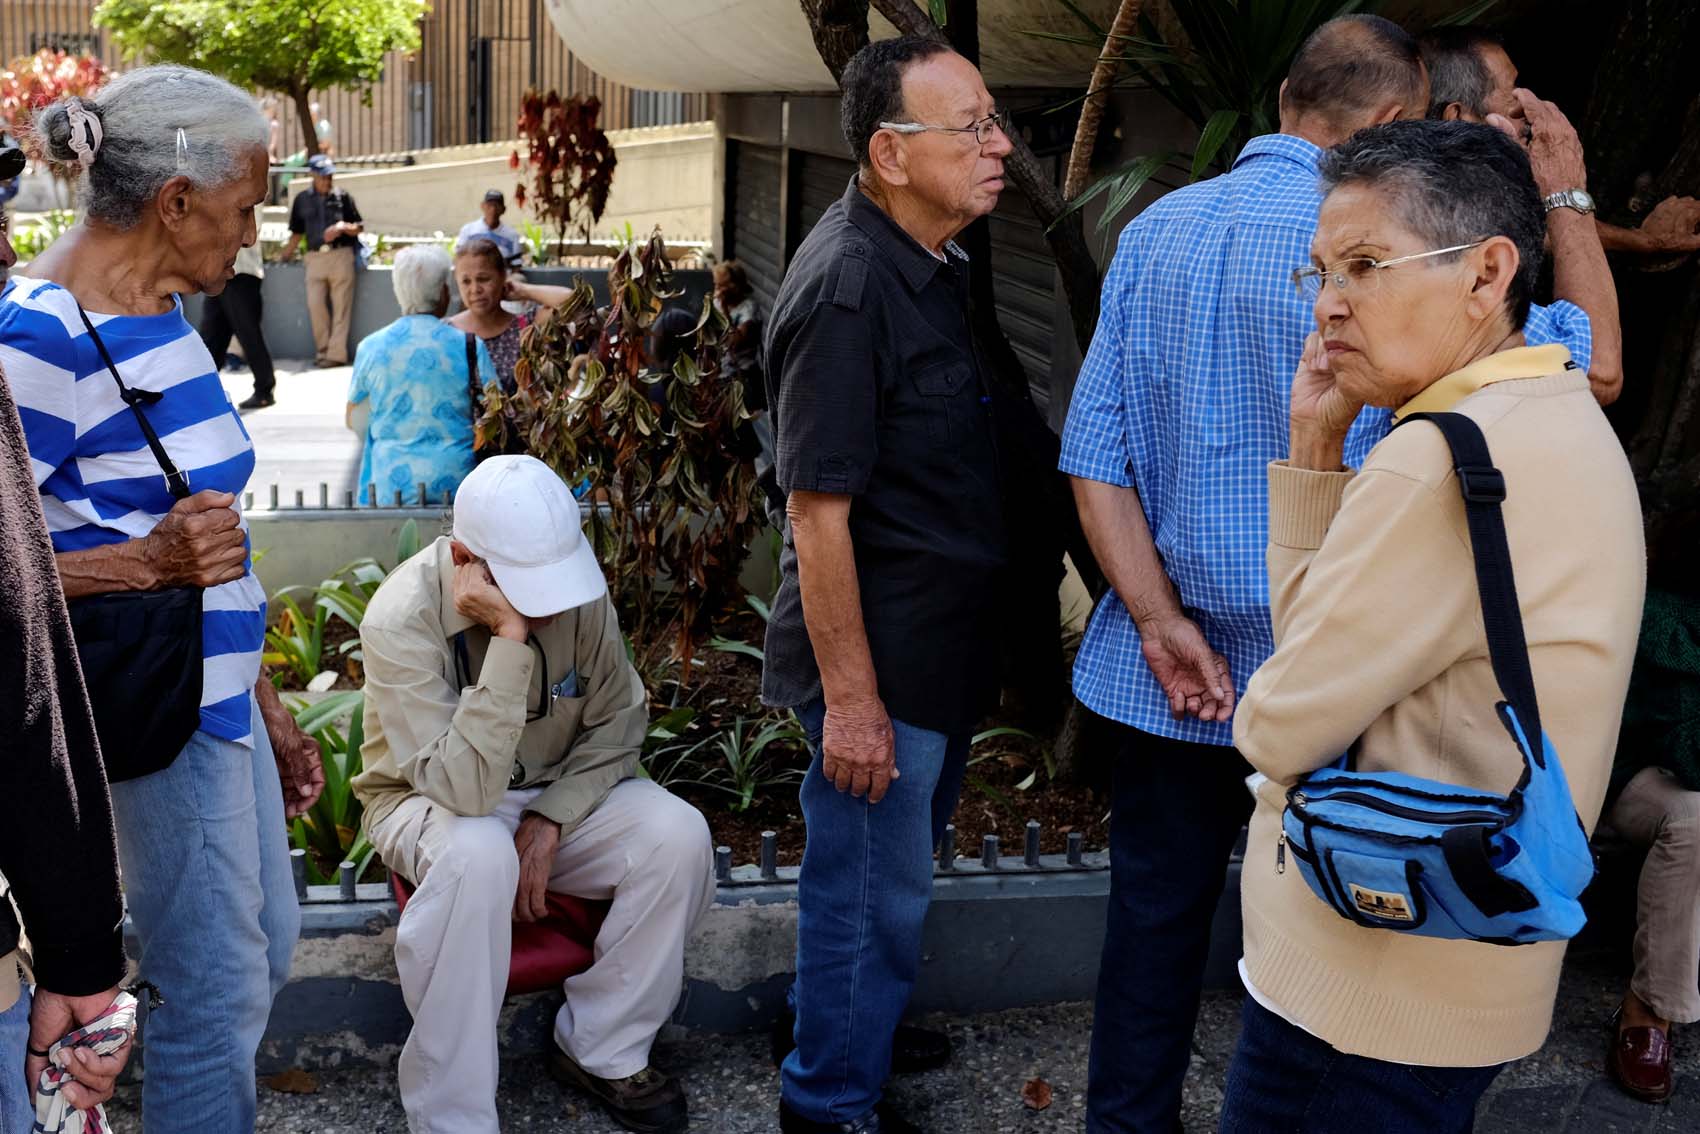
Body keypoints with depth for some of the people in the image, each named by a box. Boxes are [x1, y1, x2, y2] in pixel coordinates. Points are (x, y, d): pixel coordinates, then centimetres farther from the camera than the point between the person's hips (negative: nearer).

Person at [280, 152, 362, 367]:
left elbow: (359, 228, 9)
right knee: (315, 304, -4)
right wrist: (284, 257, 17)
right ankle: (322, 349, 9)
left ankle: (336, 353, -1)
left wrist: (342, 227, -10)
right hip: (315, 257, 2)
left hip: (341, 255, -2)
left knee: (340, 306, -3)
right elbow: (297, 233, 19)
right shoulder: (302, 200, 11)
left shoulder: (342, 197, 6)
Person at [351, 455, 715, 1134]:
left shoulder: (578, 588, -14)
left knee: (678, 835, -22)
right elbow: (465, 788, -36)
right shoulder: (401, 620, -28)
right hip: (429, 802, -4)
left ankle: (602, 1051, -2)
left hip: (562, 793, 4)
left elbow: (617, 720, -2)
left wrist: (551, 821, -16)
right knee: (478, 854, -39)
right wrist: (511, 637, -40)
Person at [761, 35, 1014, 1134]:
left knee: (903, 862, 25)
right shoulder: (848, 287, -24)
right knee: (872, 886, 6)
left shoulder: (937, 263, 7)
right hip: (881, 659, -9)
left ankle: (857, 1021, 46)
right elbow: (819, 510, -24)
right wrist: (851, 698, -23)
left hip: (943, 647, 10)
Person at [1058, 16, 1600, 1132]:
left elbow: (1095, 453, -3)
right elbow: (1586, 365, -10)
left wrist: (1160, 621, -7)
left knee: (1155, 913, 16)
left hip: (1170, 664, 5)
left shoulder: (1157, 229, 1)